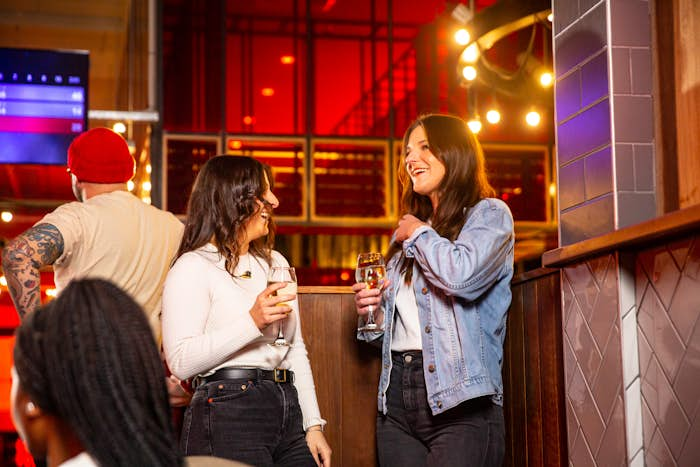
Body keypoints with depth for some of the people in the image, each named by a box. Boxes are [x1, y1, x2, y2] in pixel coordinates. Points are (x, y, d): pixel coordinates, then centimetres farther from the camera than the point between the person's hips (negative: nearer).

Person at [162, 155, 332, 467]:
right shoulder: (193, 267, -7)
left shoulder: (276, 263, 17)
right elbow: (180, 362, -18)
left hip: (288, 413, 7)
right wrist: (252, 322, -22)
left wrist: (314, 424, 11)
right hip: (228, 414, -7)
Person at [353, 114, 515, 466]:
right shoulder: (406, 233, 20)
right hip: (396, 399, 6)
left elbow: (462, 276, -21)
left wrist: (419, 233, -4)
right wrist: (372, 313, 4)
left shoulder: (489, 214, 0)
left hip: (459, 400, -6)